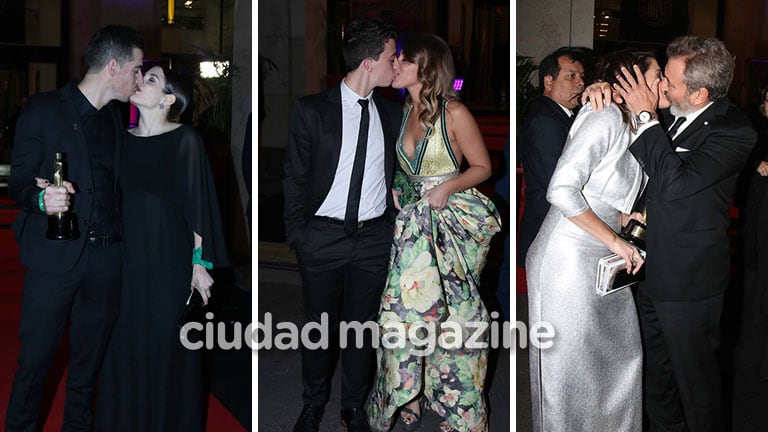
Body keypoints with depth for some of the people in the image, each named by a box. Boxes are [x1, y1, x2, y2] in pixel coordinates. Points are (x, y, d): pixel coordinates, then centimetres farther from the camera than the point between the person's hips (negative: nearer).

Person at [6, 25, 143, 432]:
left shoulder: (118, 119, 13)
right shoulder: (43, 109, -3)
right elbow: (18, 182, -4)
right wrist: (41, 198, -24)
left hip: (106, 258, 5)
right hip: (55, 256, -5)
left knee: (89, 360, 11)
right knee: (35, 357, 1)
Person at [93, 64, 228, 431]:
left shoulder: (185, 139, -6)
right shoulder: (124, 139, 9)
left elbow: (198, 202, -8)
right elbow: (114, 199, 12)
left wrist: (201, 262, -11)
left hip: (170, 256, -5)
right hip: (128, 256, 5)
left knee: (167, 347, 1)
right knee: (125, 345, 7)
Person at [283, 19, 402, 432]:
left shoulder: (392, 113, 3)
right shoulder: (311, 110, -8)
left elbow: (396, 171, 12)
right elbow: (295, 176, -3)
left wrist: (395, 224, 5)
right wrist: (297, 234, -5)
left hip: (374, 239, 3)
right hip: (323, 237, -2)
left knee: (361, 324, 12)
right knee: (320, 324, 11)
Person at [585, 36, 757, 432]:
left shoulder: (732, 131, -20)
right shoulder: (671, 112, 0)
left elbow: (675, 183, -33)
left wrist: (645, 116, -26)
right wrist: (602, 91, -7)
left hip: (688, 280, -7)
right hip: (651, 268, 8)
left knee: (695, 377, 9)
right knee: (657, 372, 22)